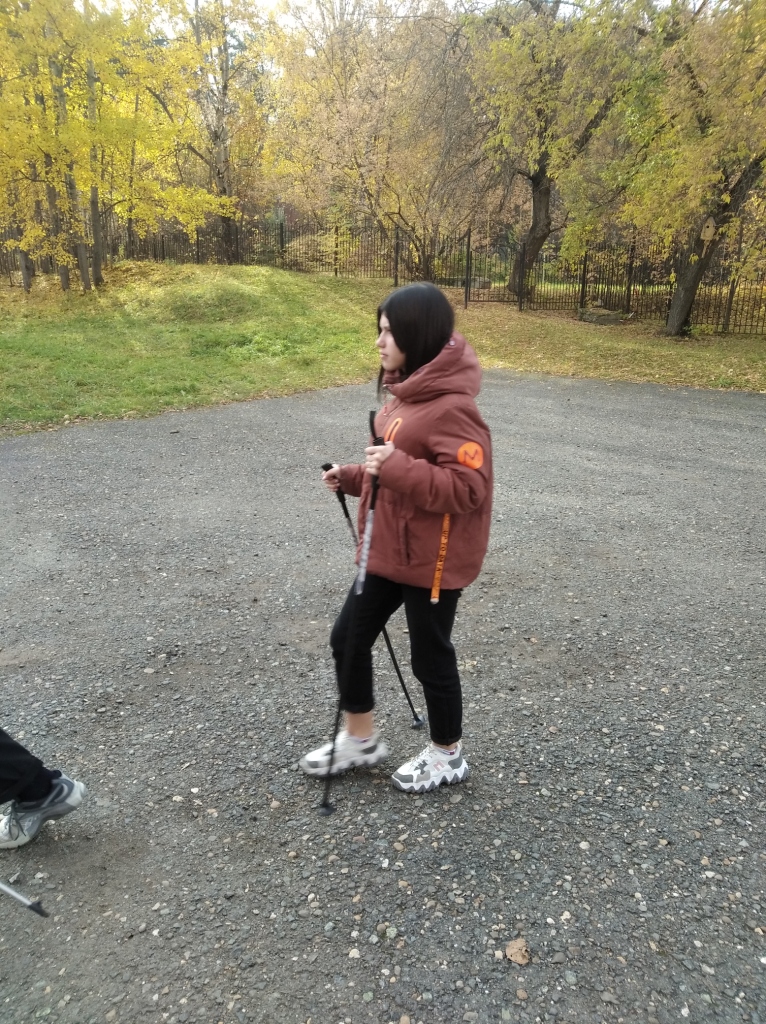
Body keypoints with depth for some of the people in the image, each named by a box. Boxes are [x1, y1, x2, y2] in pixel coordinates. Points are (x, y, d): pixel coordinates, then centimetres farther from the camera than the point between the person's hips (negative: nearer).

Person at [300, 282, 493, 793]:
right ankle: (361, 738, 37)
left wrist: (397, 468, -33)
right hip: (390, 548, 9)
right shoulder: (407, 392, 6)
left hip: (433, 558, -9)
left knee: (430, 655, 9)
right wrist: (354, 478, 5)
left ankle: (448, 756, 35)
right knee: (349, 638, 15)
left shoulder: (451, 408, -23)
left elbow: (467, 487, -27)